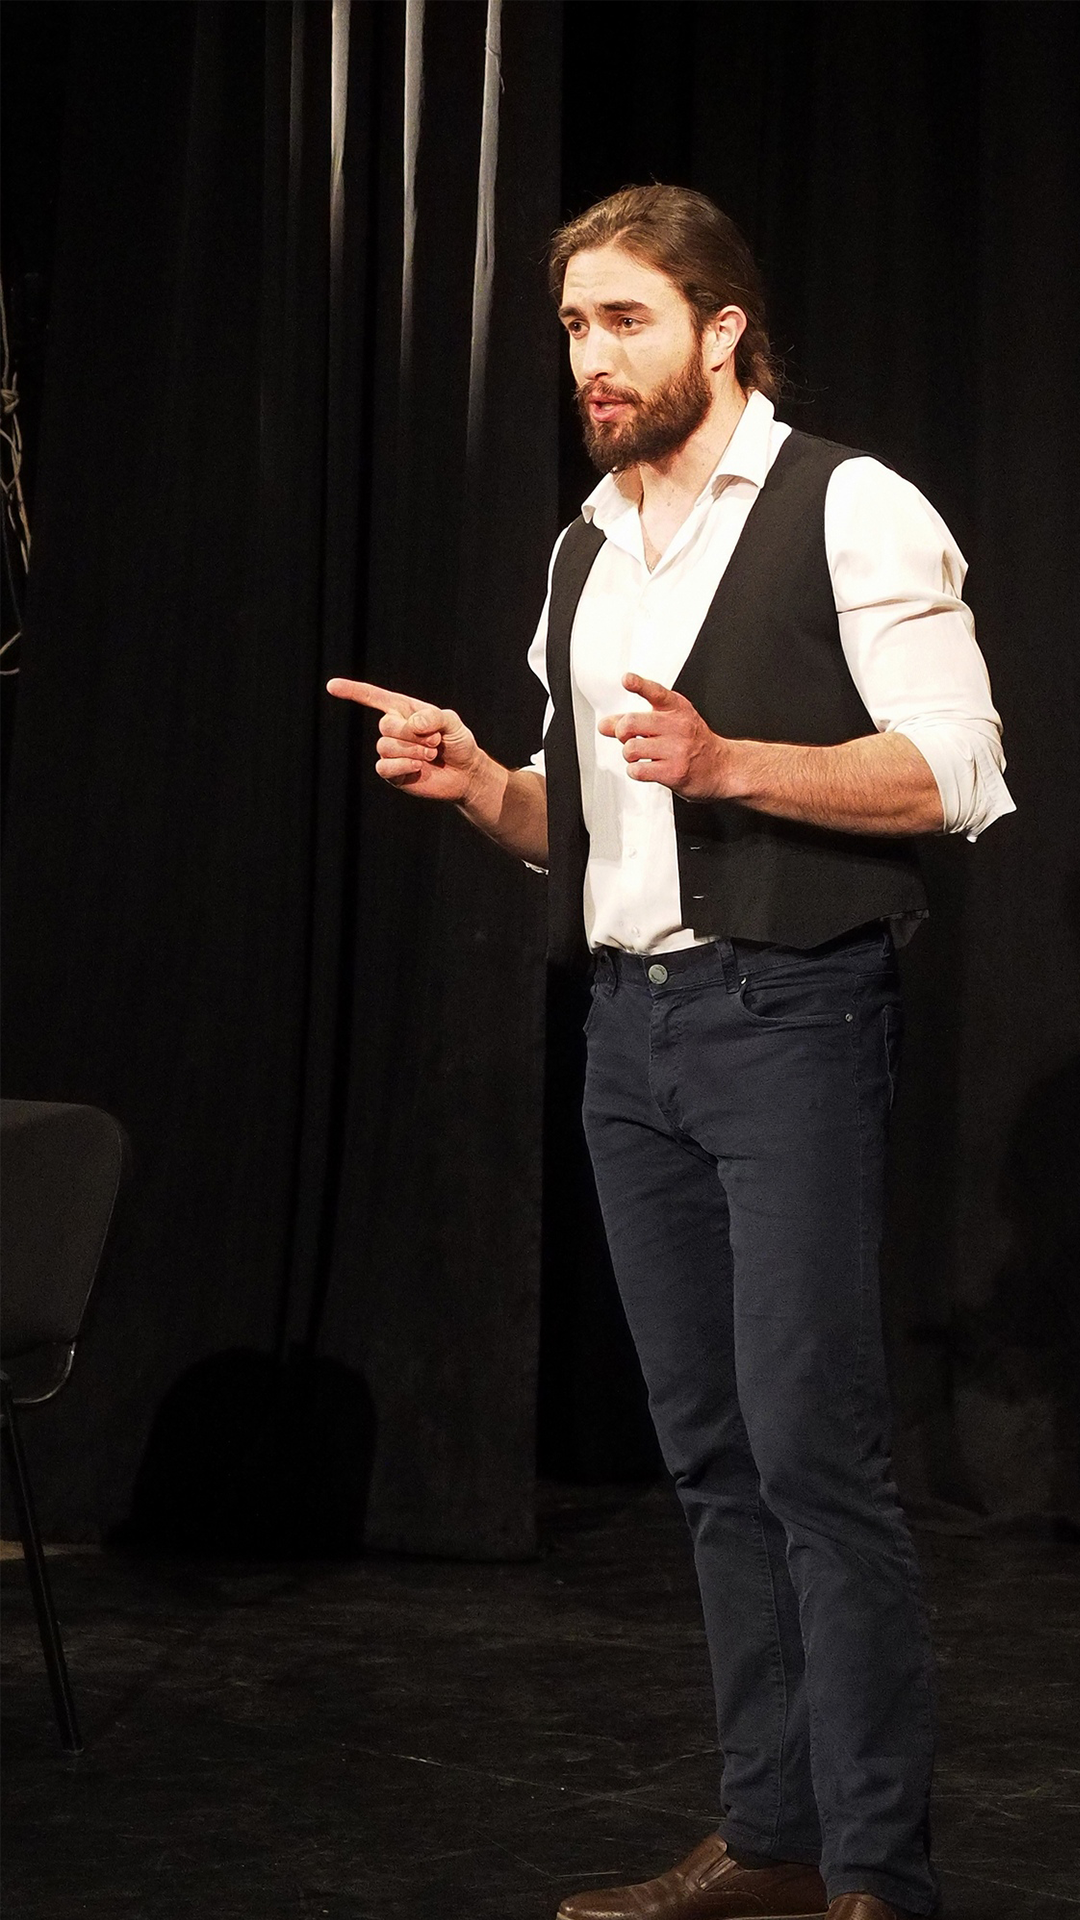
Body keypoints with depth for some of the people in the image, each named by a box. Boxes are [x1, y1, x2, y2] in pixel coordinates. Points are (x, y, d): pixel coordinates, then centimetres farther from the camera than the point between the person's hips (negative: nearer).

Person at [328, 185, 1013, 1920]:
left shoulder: (850, 511, -5)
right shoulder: (585, 554, 18)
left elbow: (956, 773, -12)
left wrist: (727, 763, -23)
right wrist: (476, 785, 3)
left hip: (788, 1013, -7)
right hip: (628, 1021, 7)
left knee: (813, 1446, -10)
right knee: (712, 1450, 9)